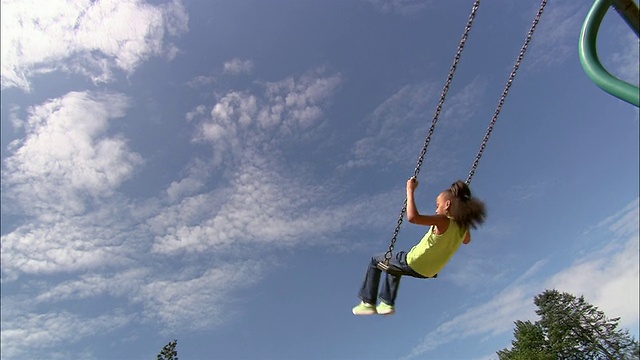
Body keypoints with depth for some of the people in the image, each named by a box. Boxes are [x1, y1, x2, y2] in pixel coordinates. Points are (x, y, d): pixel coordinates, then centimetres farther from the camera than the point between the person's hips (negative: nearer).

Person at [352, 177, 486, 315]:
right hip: (429, 272, 8)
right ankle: (388, 303, 37)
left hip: (414, 265, -8)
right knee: (393, 263, 35)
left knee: (376, 260, 13)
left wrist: (410, 190, -33)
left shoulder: (443, 221, -28)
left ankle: (368, 303, 14)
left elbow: (412, 217, -42)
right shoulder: (463, 226, -6)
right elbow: (467, 240, 20)